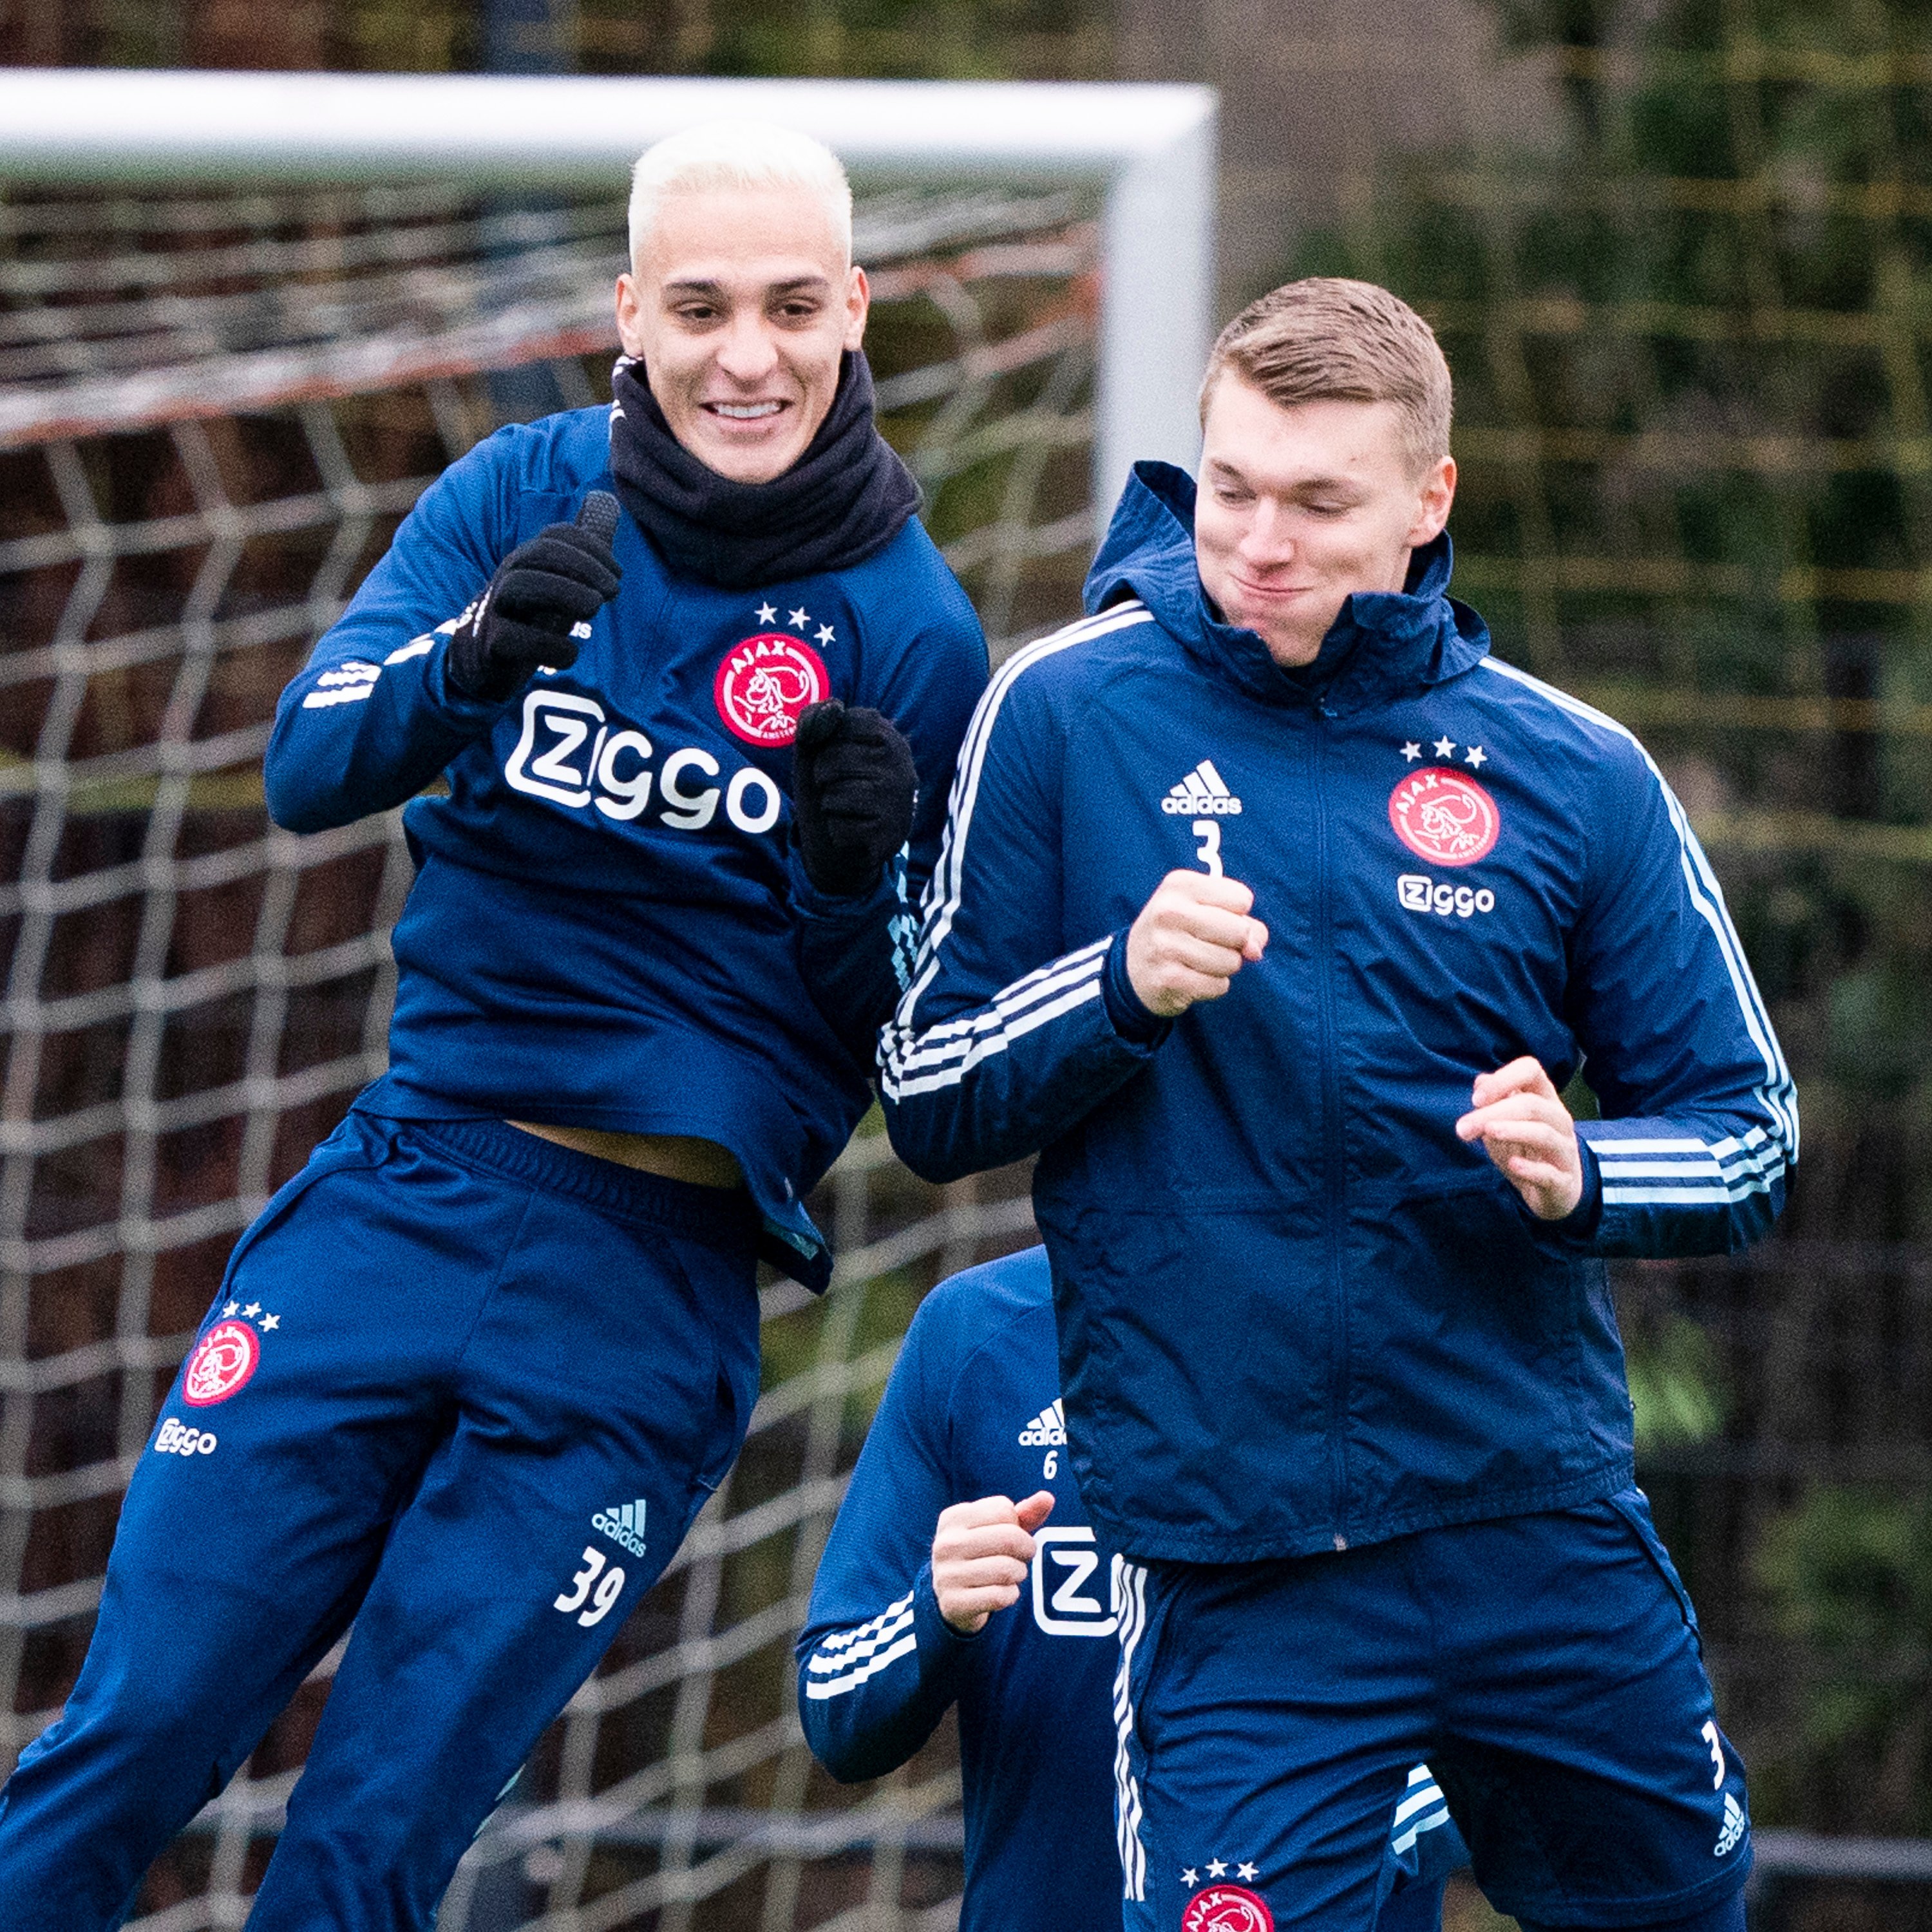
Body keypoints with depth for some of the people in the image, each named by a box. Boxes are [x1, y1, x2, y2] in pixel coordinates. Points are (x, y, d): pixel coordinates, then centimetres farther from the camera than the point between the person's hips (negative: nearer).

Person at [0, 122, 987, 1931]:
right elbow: (311, 765, -11)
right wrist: (470, 659, -31)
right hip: (405, 1190, 2)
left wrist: (862, 883, -20)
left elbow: (909, 1049, 2)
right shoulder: (524, 496, 3)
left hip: (648, 1295, -2)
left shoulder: (909, 632, -2)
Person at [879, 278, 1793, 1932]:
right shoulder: (1068, 714, -1)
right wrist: (1122, 989, -16)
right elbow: (928, 1104, 2)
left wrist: (1578, 1178, -13)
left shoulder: (1576, 776, 3)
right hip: (1233, 1561, -3)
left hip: (1548, 1539, 3)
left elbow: (1748, 1142, 9)